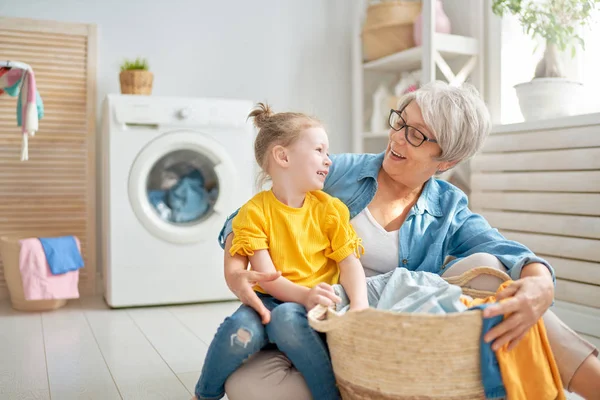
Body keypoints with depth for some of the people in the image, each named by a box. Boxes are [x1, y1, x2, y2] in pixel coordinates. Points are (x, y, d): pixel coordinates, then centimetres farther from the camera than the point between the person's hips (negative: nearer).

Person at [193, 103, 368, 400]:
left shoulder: (330, 208, 4)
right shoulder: (254, 212, -3)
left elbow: (350, 263, -3)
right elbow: (266, 276, -11)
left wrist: (360, 304, -24)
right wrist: (305, 295, -29)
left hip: (316, 306, 0)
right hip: (269, 300, 0)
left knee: (286, 317, -35)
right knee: (241, 330, -31)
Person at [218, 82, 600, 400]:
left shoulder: (450, 209, 4)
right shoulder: (339, 172, -1)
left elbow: (511, 254, -12)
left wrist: (540, 285, -37)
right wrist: (235, 268, -23)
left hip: (401, 338, 0)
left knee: (481, 267, -20)